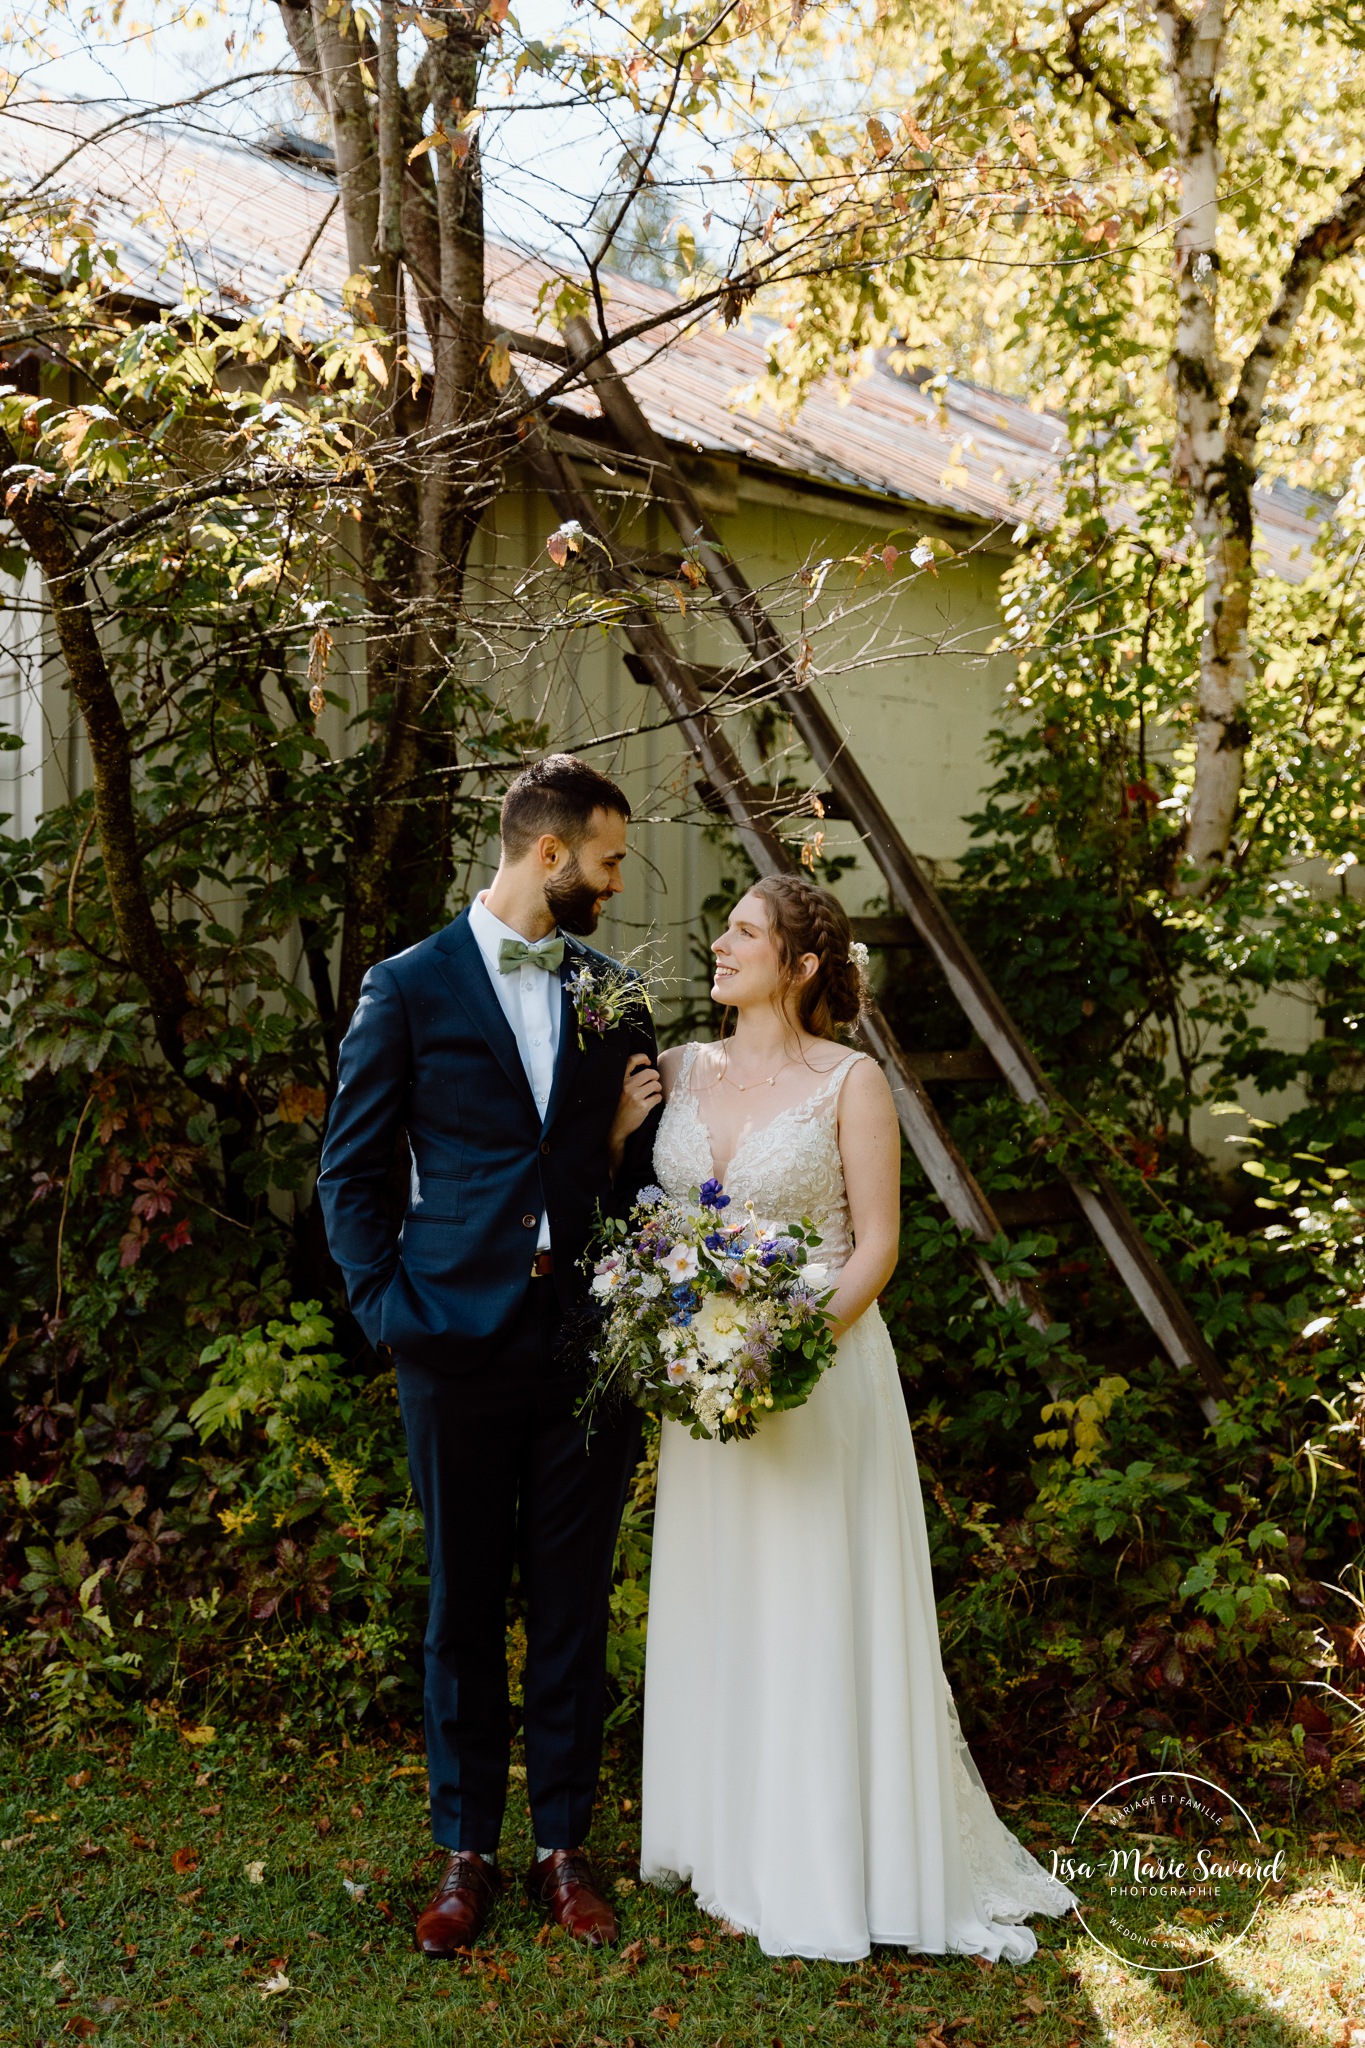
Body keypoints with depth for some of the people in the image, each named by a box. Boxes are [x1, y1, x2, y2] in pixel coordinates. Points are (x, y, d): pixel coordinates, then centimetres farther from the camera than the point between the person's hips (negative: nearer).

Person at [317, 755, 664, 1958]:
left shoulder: (612, 997, 9)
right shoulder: (410, 989, -1)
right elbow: (349, 1169, 2)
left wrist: (630, 1133, -6)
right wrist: (386, 1309, -6)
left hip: (588, 1344, 3)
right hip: (460, 1346, -2)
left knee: (575, 1605, 10)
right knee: (464, 1606, 9)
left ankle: (563, 1846, 23)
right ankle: (467, 1853, 23)